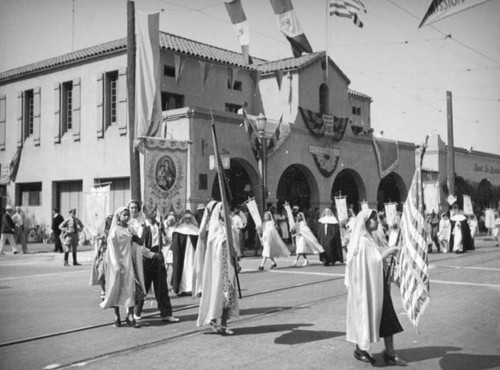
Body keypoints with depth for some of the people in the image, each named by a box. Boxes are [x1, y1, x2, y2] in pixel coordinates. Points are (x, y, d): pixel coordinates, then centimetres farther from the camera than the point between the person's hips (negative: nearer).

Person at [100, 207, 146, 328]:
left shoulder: (130, 229, 10)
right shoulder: (115, 230, -6)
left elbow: (140, 242, 9)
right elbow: (112, 248, -10)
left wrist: (134, 237, -12)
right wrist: (116, 264, -16)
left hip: (129, 262, 5)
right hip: (119, 263, -5)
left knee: (131, 288, 0)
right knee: (117, 289, 2)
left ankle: (130, 316, 4)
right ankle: (117, 317, 13)